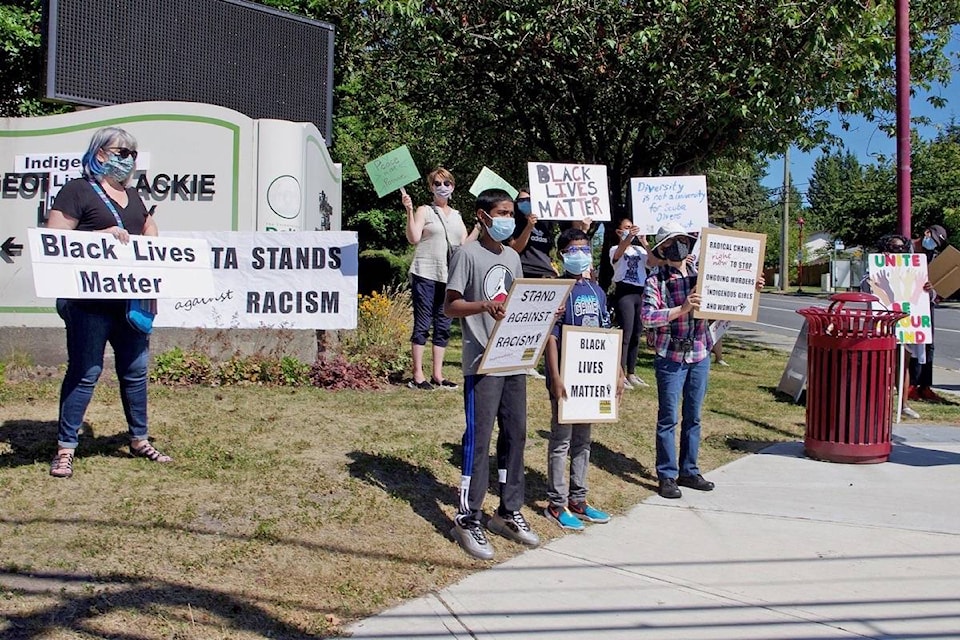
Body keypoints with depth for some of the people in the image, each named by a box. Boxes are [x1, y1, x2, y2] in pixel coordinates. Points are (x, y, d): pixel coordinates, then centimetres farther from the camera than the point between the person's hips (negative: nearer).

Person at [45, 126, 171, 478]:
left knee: (136, 369, 12)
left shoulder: (132, 195, 18)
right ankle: (65, 448, 7)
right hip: (90, 300, -7)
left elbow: (150, 230, 29)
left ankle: (139, 440, 24)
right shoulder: (77, 191, -3)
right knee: (85, 371, -4)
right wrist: (102, 235, -20)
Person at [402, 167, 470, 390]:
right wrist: (409, 211, -18)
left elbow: (466, 244, 15)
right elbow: (413, 238, -11)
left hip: (449, 277, 6)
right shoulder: (424, 211, 2)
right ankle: (418, 375, 1)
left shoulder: (456, 216, 18)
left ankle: (438, 375, 13)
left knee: (443, 326, 7)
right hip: (425, 274, -5)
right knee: (422, 324, -3)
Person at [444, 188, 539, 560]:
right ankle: (467, 519, 6)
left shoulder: (512, 257, 16)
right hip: (482, 362, -7)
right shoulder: (468, 255, -5)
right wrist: (484, 306, -25)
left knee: (515, 434, 11)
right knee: (479, 438, -4)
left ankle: (509, 512, 23)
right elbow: (450, 307, -9)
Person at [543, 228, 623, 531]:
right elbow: (550, 337, -15)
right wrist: (555, 378, -21)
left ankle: (578, 499, 27)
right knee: (561, 440, 3)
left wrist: (617, 372, 10)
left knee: (583, 440, 15)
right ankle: (557, 504, 13)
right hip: (567, 378, -7)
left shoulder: (596, 291, 9)